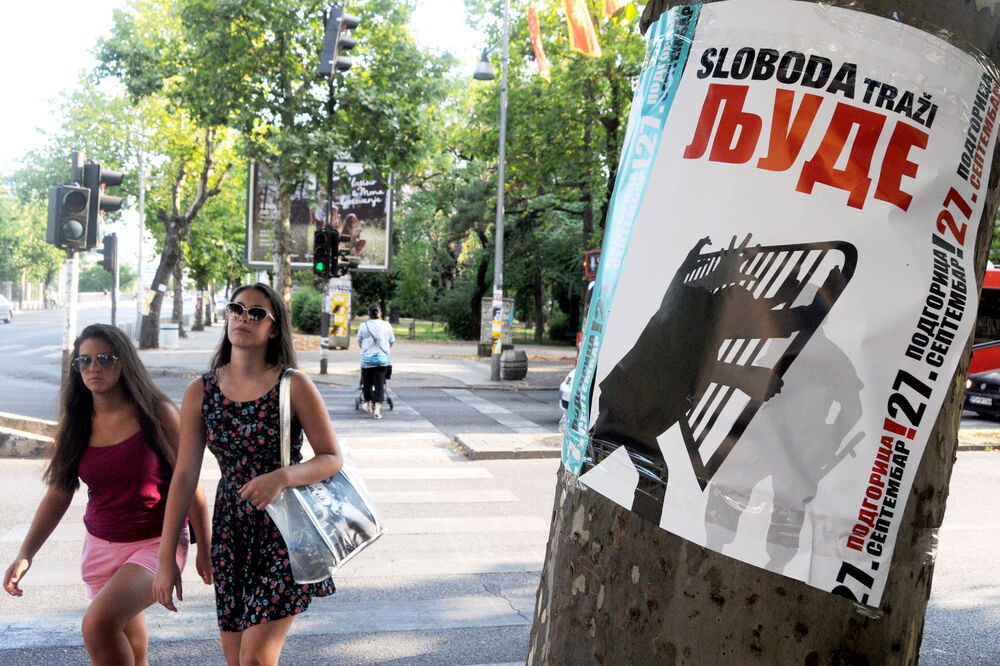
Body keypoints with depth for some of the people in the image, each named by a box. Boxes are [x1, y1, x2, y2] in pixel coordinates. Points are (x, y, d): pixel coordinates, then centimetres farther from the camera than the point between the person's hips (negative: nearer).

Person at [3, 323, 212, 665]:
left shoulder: (157, 413, -11)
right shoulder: (74, 423, 2)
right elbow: (58, 494, 6)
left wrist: (205, 550, -4)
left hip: (156, 544, -5)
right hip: (100, 547, 5)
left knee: (98, 622, -27)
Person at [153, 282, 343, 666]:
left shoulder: (294, 386, -9)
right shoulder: (201, 393, 1)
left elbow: (333, 458, -5)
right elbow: (184, 476, 2)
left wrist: (282, 477, -25)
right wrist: (166, 559, 1)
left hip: (285, 531, -4)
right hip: (231, 531, 4)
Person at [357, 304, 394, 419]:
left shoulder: (363, 326, -2)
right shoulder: (387, 325, 2)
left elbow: (359, 342, 9)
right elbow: (392, 342, 12)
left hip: (367, 359, -1)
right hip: (383, 358, 1)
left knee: (367, 382, 16)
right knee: (379, 384, 0)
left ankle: (368, 405, 29)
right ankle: (377, 409, -8)